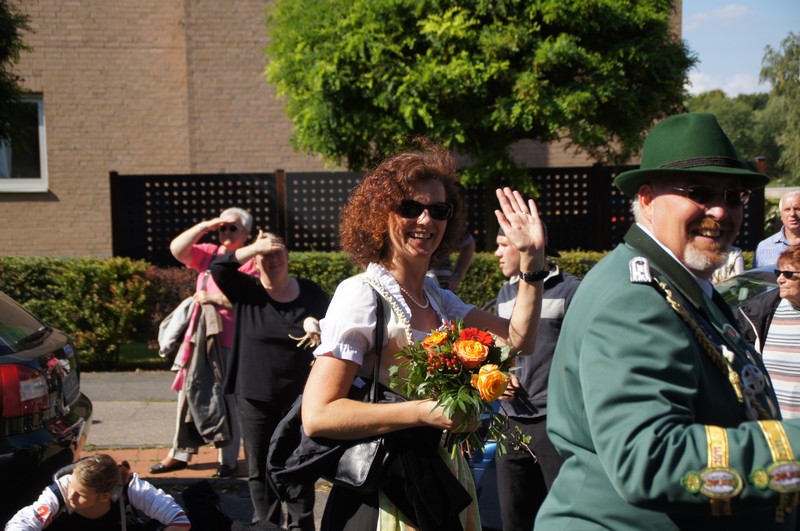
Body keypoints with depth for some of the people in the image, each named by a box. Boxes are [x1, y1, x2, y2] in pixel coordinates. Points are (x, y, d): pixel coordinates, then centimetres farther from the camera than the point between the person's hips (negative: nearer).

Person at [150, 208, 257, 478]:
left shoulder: (250, 261, -4)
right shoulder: (208, 253, 14)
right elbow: (177, 249, 1)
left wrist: (214, 298, -17)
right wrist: (204, 226, -6)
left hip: (230, 342, -5)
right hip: (198, 334, 6)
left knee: (227, 400, 0)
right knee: (189, 392, 10)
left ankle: (228, 461, 9)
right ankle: (180, 453, 20)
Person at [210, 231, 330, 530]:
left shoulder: (312, 293, 2)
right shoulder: (247, 291, 0)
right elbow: (218, 268, -16)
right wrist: (254, 248, -19)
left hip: (300, 398, 0)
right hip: (255, 399, 0)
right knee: (260, 470, 9)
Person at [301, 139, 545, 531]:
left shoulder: (439, 298, 8)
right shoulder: (361, 295, -16)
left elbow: (517, 338, 0)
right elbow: (317, 416, -24)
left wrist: (532, 259, -5)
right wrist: (425, 412, -28)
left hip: (444, 483, 7)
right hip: (389, 493, -7)